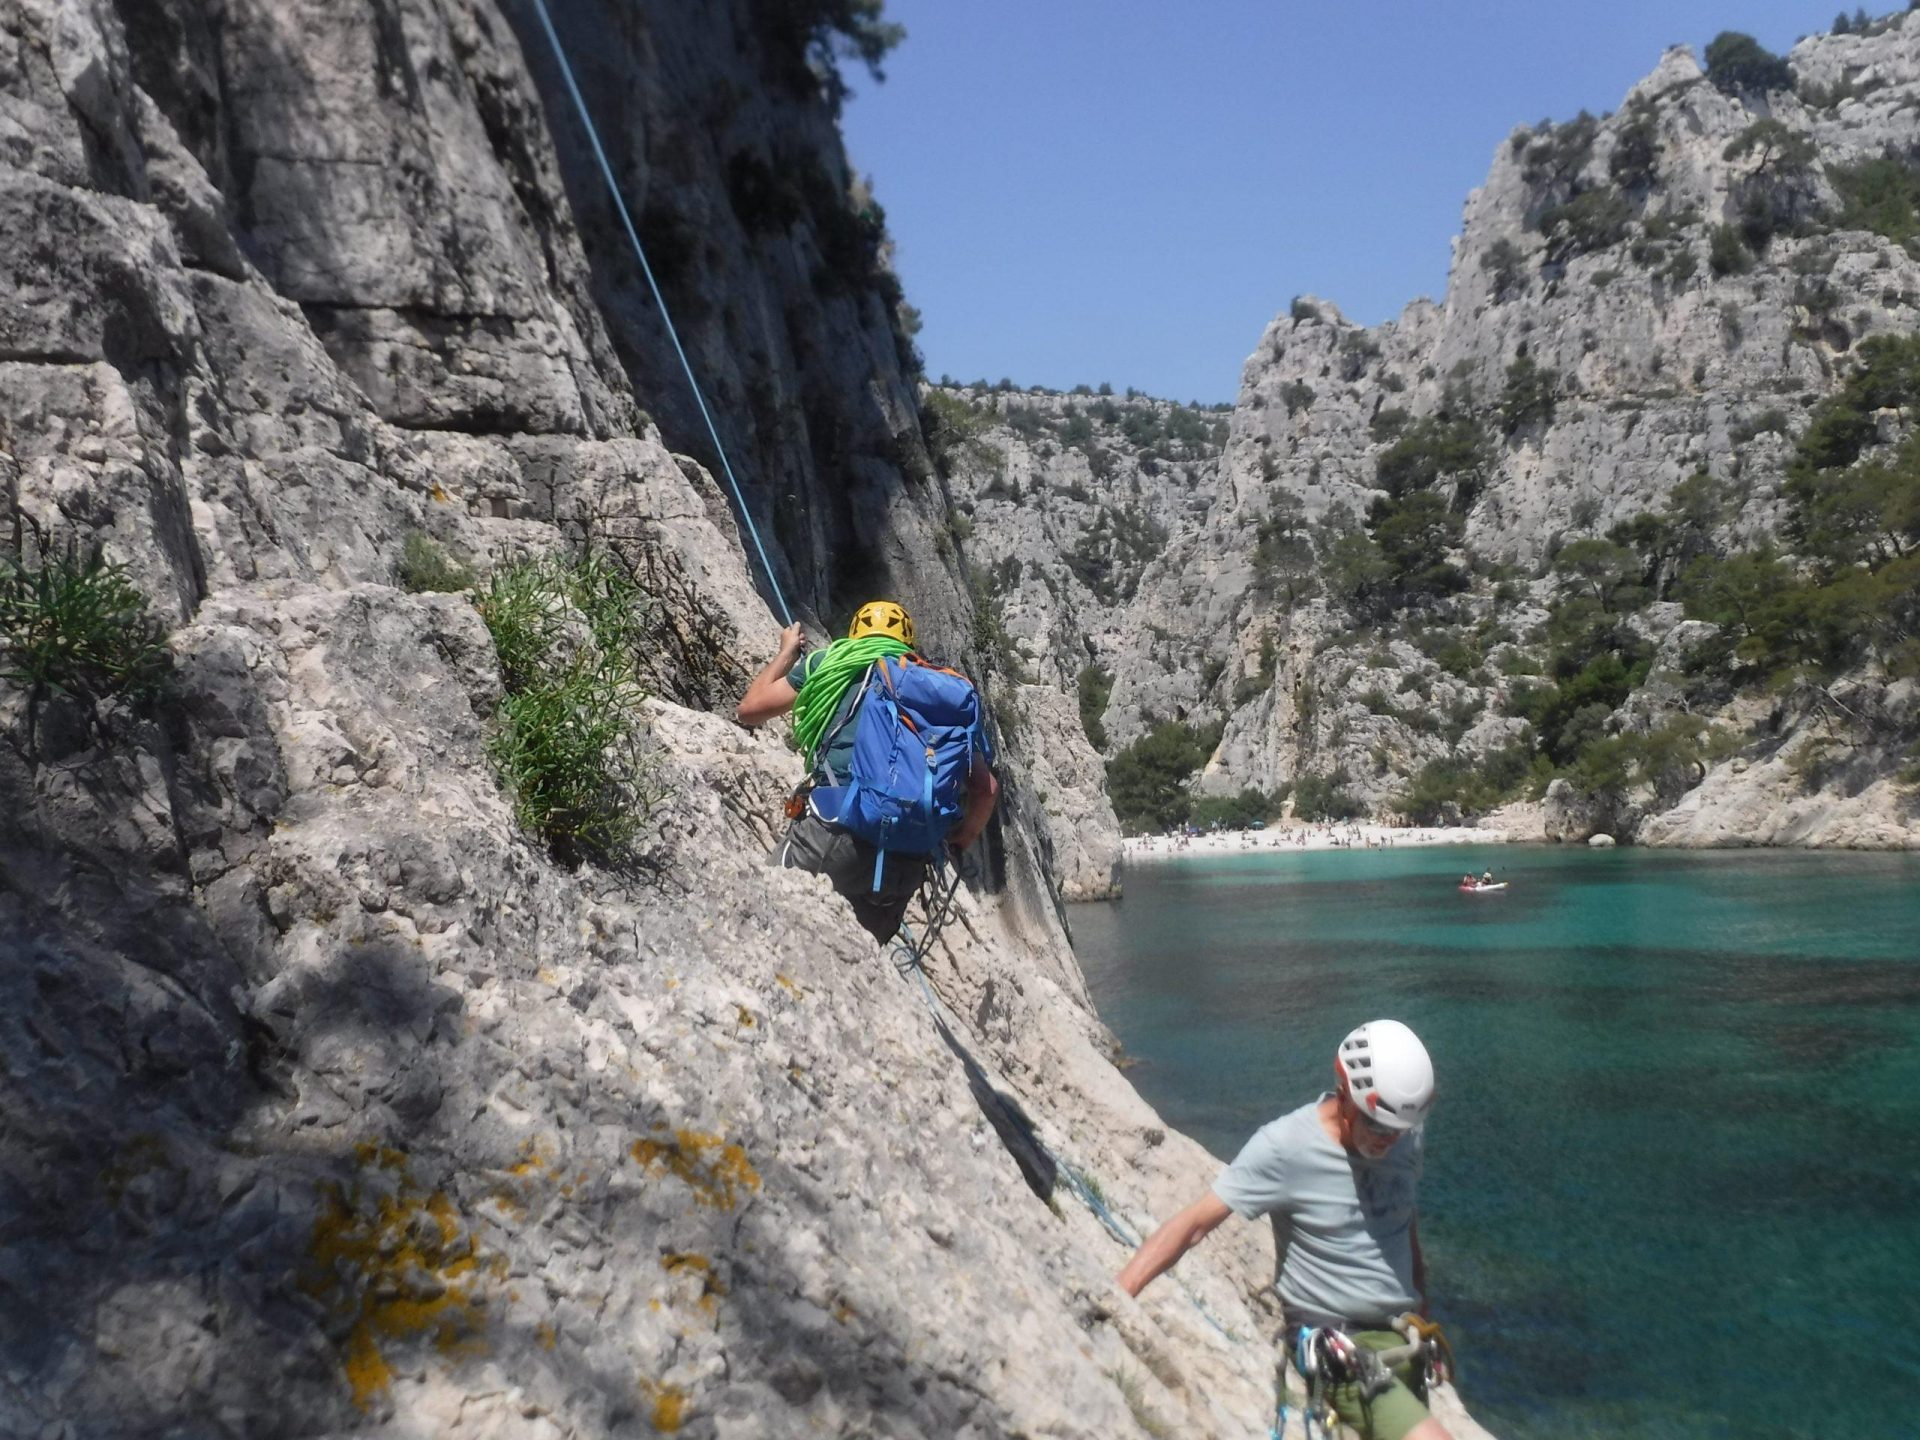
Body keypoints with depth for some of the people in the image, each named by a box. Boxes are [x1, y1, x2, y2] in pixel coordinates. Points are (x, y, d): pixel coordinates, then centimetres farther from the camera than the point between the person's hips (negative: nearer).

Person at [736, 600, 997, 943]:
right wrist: (957, 844, 33)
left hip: (836, 832, -4)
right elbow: (987, 788, 16)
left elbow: (749, 710, 23)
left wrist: (787, 652, 39)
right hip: (906, 865, 4)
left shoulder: (836, 662, 16)